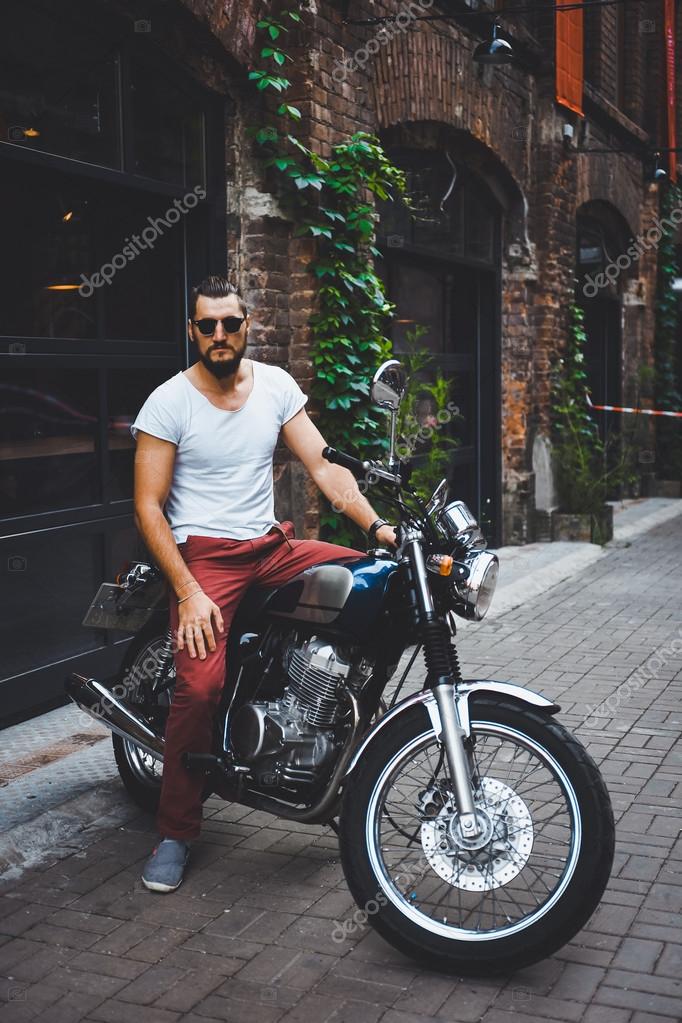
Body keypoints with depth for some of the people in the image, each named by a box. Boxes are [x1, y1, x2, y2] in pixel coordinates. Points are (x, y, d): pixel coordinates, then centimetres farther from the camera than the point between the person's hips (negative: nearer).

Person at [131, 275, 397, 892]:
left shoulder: (275, 384, 6)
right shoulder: (168, 401, -6)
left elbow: (322, 466, 3)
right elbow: (148, 506, -8)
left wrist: (375, 525, -13)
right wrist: (189, 592, -17)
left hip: (272, 545, 5)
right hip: (203, 554, -5)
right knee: (200, 685, -24)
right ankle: (175, 834, -5)